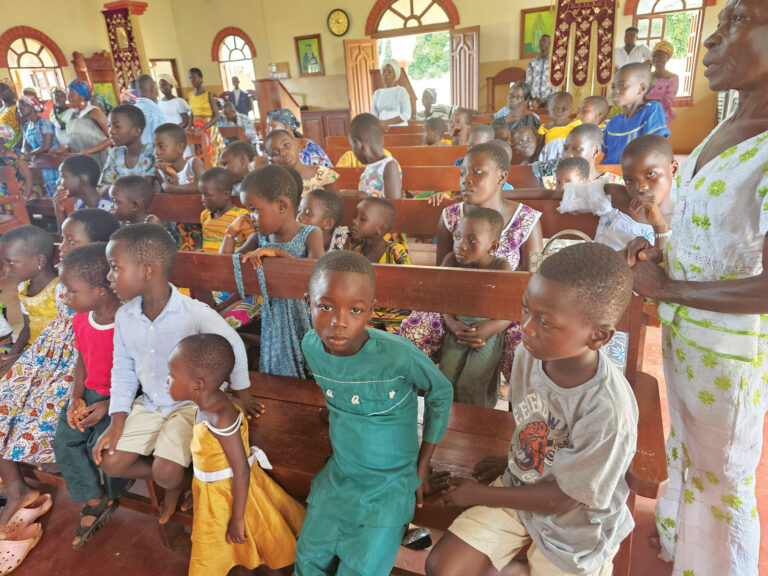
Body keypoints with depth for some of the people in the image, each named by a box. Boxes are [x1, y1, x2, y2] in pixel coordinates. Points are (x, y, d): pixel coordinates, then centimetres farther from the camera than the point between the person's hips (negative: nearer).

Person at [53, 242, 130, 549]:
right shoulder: (80, 319, -2)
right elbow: (82, 361, 9)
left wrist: (108, 406, -21)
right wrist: (76, 397, -4)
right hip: (91, 392, 8)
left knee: (100, 444, -17)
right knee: (64, 440, -3)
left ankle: (112, 496, 17)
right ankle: (94, 500, 15)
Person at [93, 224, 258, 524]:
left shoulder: (195, 314, -25)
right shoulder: (124, 316, -7)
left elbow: (233, 349, -13)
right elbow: (123, 369, 5)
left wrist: (242, 399, -2)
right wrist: (117, 421, -1)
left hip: (191, 404, -6)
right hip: (149, 404, 6)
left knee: (166, 473, -18)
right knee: (110, 462, -1)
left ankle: (176, 480, 21)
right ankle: (178, 477, 19)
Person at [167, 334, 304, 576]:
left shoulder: (221, 420, -37)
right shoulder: (209, 403, -12)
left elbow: (241, 472, -30)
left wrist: (237, 519, -20)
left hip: (231, 492, -7)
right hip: (212, 492, 8)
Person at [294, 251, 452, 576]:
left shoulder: (398, 355, -30)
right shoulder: (310, 346, -14)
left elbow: (440, 394, -10)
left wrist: (422, 465, -3)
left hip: (388, 487, -4)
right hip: (337, 477, 4)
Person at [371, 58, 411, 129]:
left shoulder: (401, 91, 1)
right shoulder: (376, 93, 14)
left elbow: (407, 115, -10)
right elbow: (373, 115, 11)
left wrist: (387, 122, -18)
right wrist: (378, 123, -11)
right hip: (382, 130, 3)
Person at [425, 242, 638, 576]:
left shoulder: (608, 411, -33)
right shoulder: (529, 353, -17)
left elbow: (561, 497, -20)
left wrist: (480, 494, -13)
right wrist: (512, 459, 4)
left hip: (574, 525, -4)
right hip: (519, 488, 4)